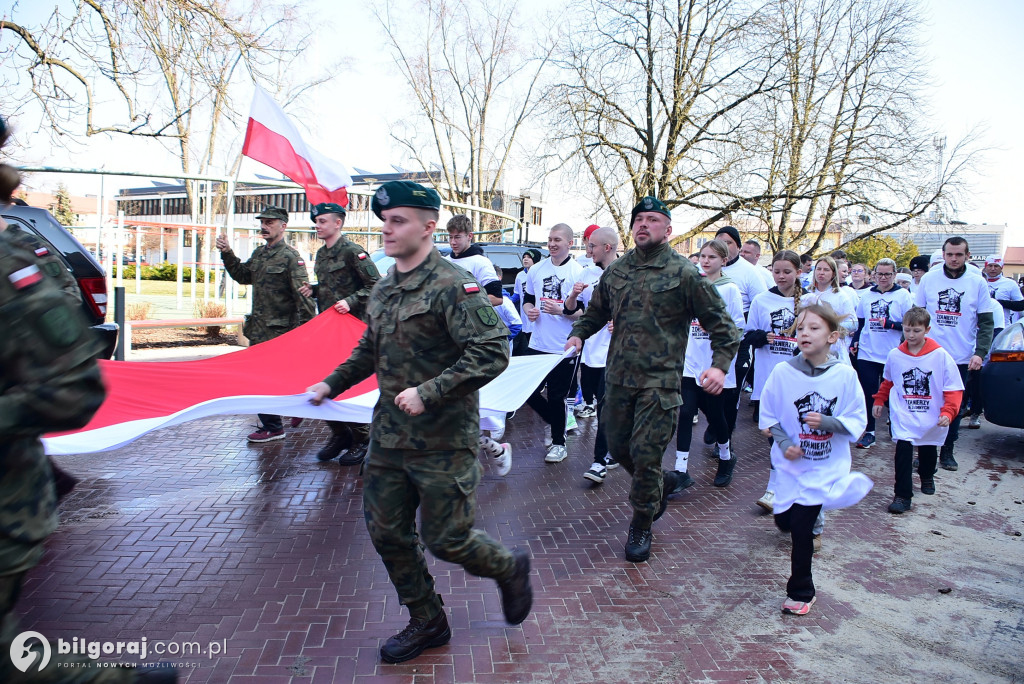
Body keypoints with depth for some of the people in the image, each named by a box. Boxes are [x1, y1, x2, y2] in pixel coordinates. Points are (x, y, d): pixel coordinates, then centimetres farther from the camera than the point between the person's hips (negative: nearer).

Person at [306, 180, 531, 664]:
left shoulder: (452, 286, -16)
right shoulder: (382, 289, 10)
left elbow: (492, 352, -24)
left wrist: (429, 392, -26)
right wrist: (332, 384, 16)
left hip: (443, 440, -8)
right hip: (389, 435, 8)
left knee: (444, 539, 0)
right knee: (386, 533, 12)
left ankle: (510, 569, 32)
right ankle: (426, 623, 32)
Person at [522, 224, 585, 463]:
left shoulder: (578, 273, -9)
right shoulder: (536, 270, 7)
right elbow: (527, 298, 18)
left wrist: (562, 311, -25)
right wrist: (529, 310, -4)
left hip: (564, 348, -5)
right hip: (538, 344, 5)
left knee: (557, 397, 4)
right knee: (528, 391, 9)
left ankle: (558, 442, 25)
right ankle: (556, 423, 35)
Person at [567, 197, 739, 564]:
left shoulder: (685, 273, -5)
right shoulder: (616, 271, 9)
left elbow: (721, 324, -3)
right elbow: (595, 312, 22)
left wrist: (720, 365, -17)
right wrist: (578, 335, 2)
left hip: (659, 381, -5)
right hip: (618, 377, 6)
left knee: (645, 456, -5)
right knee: (618, 448, 14)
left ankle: (641, 527, 18)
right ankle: (664, 482, 43)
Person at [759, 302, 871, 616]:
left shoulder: (845, 375, -11)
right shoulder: (782, 372, -9)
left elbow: (857, 421, -5)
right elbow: (768, 415, 1)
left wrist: (827, 422, -22)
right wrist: (784, 443, -13)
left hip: (826, 467, -2)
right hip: (792, 464, 2)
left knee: (801, 528, -4)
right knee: (785, 521, 12)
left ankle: (800, 593, 17)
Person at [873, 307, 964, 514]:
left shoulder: (941, 356, -10)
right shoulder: (894, 355, -3)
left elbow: (953, 389, -9)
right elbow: (887, 381, 17)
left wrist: (947, 413, -20)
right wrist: (879, 401, 16)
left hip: (931, 419, 0)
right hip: (903, 417, 0)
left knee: (928, 451, 19)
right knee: (903, 452, -14)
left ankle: (927, 477, 50)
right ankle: (902, 495, -9)